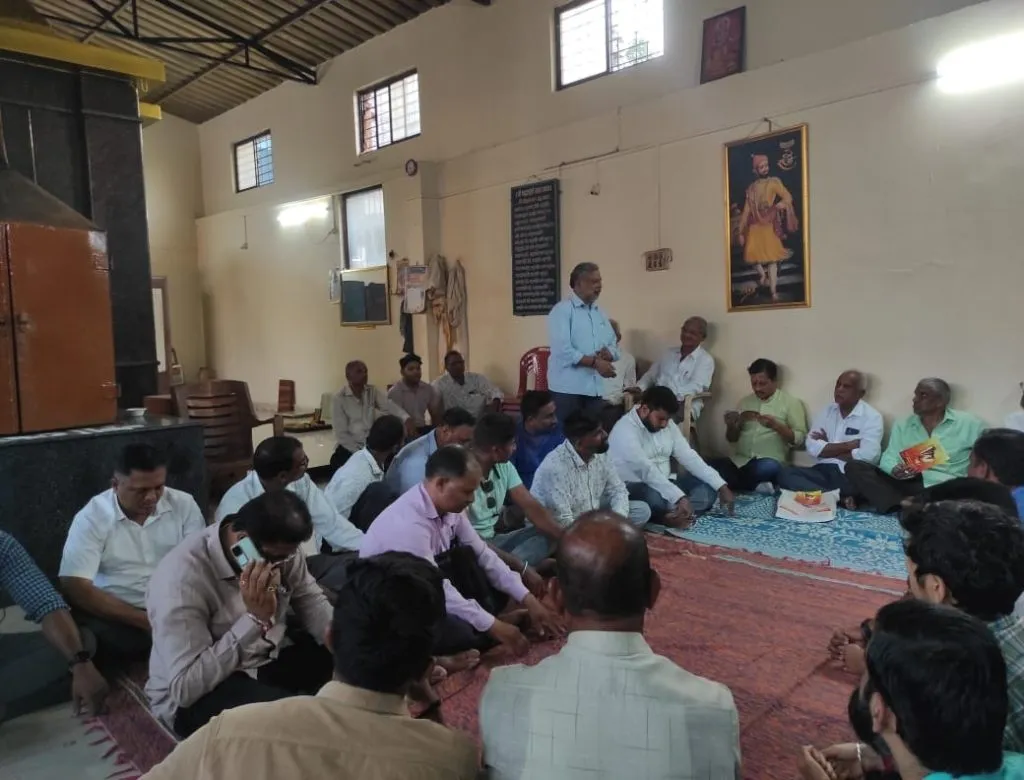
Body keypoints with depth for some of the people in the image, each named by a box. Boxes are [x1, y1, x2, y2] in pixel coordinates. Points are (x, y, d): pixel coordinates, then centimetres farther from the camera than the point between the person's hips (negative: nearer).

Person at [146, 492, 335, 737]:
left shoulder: (280, 549, -9)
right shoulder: (182, 576, -29)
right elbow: (184, 687, -30)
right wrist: (255, 618, -36)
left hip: (268, 660, 7)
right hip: (195, 697, -6)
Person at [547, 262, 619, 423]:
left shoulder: (600, 313, 16)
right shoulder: (562, 310, -7)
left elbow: (614, 346, 17)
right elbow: (563, 351, -18)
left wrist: (606, 353, -6)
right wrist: (594, 362, -18)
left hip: (596, 388, 7)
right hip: (568, 388, -6)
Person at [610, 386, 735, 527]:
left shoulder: (668, 425, 5)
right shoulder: (625, 430, -21)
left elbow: (689, 457, 2)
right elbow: (646, 470, -32)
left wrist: (721, 486, -8)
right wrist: (680, 498, -40)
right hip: (632, 490, -8)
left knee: (708, 488, -11)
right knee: (653, 497, -41)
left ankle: (670, 515, -30)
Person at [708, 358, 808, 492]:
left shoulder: (791, 402, 5)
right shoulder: (745, 402, 17)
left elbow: (800, 438, 0)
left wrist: (776, 425, -15)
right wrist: (731, 425, -3)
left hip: (770, 461, -3)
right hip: (739, 461, 4)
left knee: (767, 468, -39)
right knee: (714, 466, -27)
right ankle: (755, 487, -12)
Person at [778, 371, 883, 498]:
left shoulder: (872, 417, 1)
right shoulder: (827, 411, 14)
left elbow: (867, 455, -15)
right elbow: (812, 447, 1)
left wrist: (827, 449, -2)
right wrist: (849, 445, -7)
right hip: (822, 471, 5)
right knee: (785, 473, -24)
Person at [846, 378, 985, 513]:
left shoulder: (968, 423, 10)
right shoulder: (903, 425, 16)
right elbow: (888, 458, 7)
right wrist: (895, 471, -18)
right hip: (907, 484, 3)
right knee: (855, 468, -20)